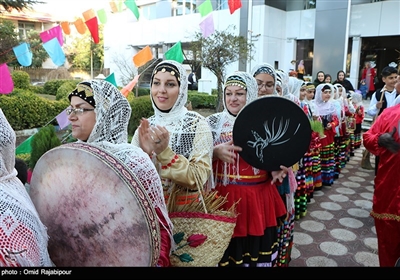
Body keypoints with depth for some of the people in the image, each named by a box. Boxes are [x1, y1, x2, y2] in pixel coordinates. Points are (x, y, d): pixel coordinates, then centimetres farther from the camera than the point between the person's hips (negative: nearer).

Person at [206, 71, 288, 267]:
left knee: (257, 248, 14)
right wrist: (216, 152, -21)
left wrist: (277, 170, -11)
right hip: (223, 197, -1)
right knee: (225, 252, 9)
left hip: (258, 198, 1)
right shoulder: (213, 122, 0)